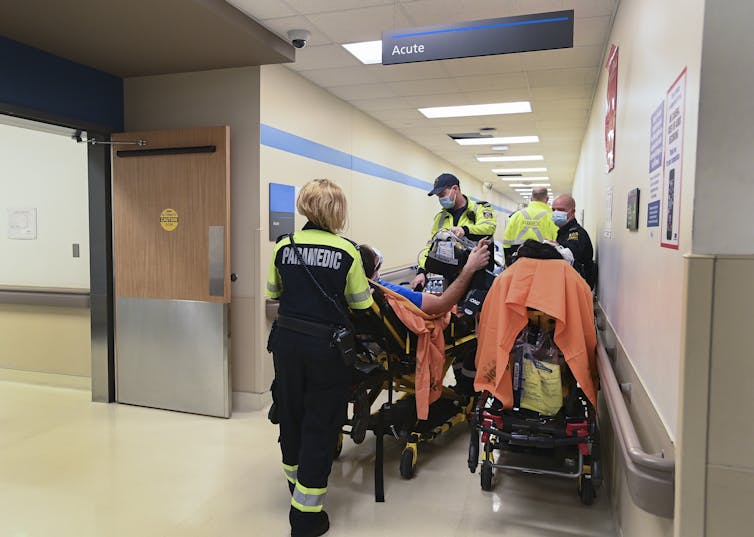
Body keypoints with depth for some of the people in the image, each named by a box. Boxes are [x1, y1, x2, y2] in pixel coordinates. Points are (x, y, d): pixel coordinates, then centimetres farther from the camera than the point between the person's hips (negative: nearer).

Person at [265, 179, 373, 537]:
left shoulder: (284, 246, -2)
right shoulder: (346, 251, -10)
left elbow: (273, 293, 10)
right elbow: (361, 304, -3)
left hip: (287, 342, 4)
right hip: (326, 347, -4)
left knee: (291, 416, 21)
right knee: (319, 426, 7)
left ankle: (297, 484, 44)